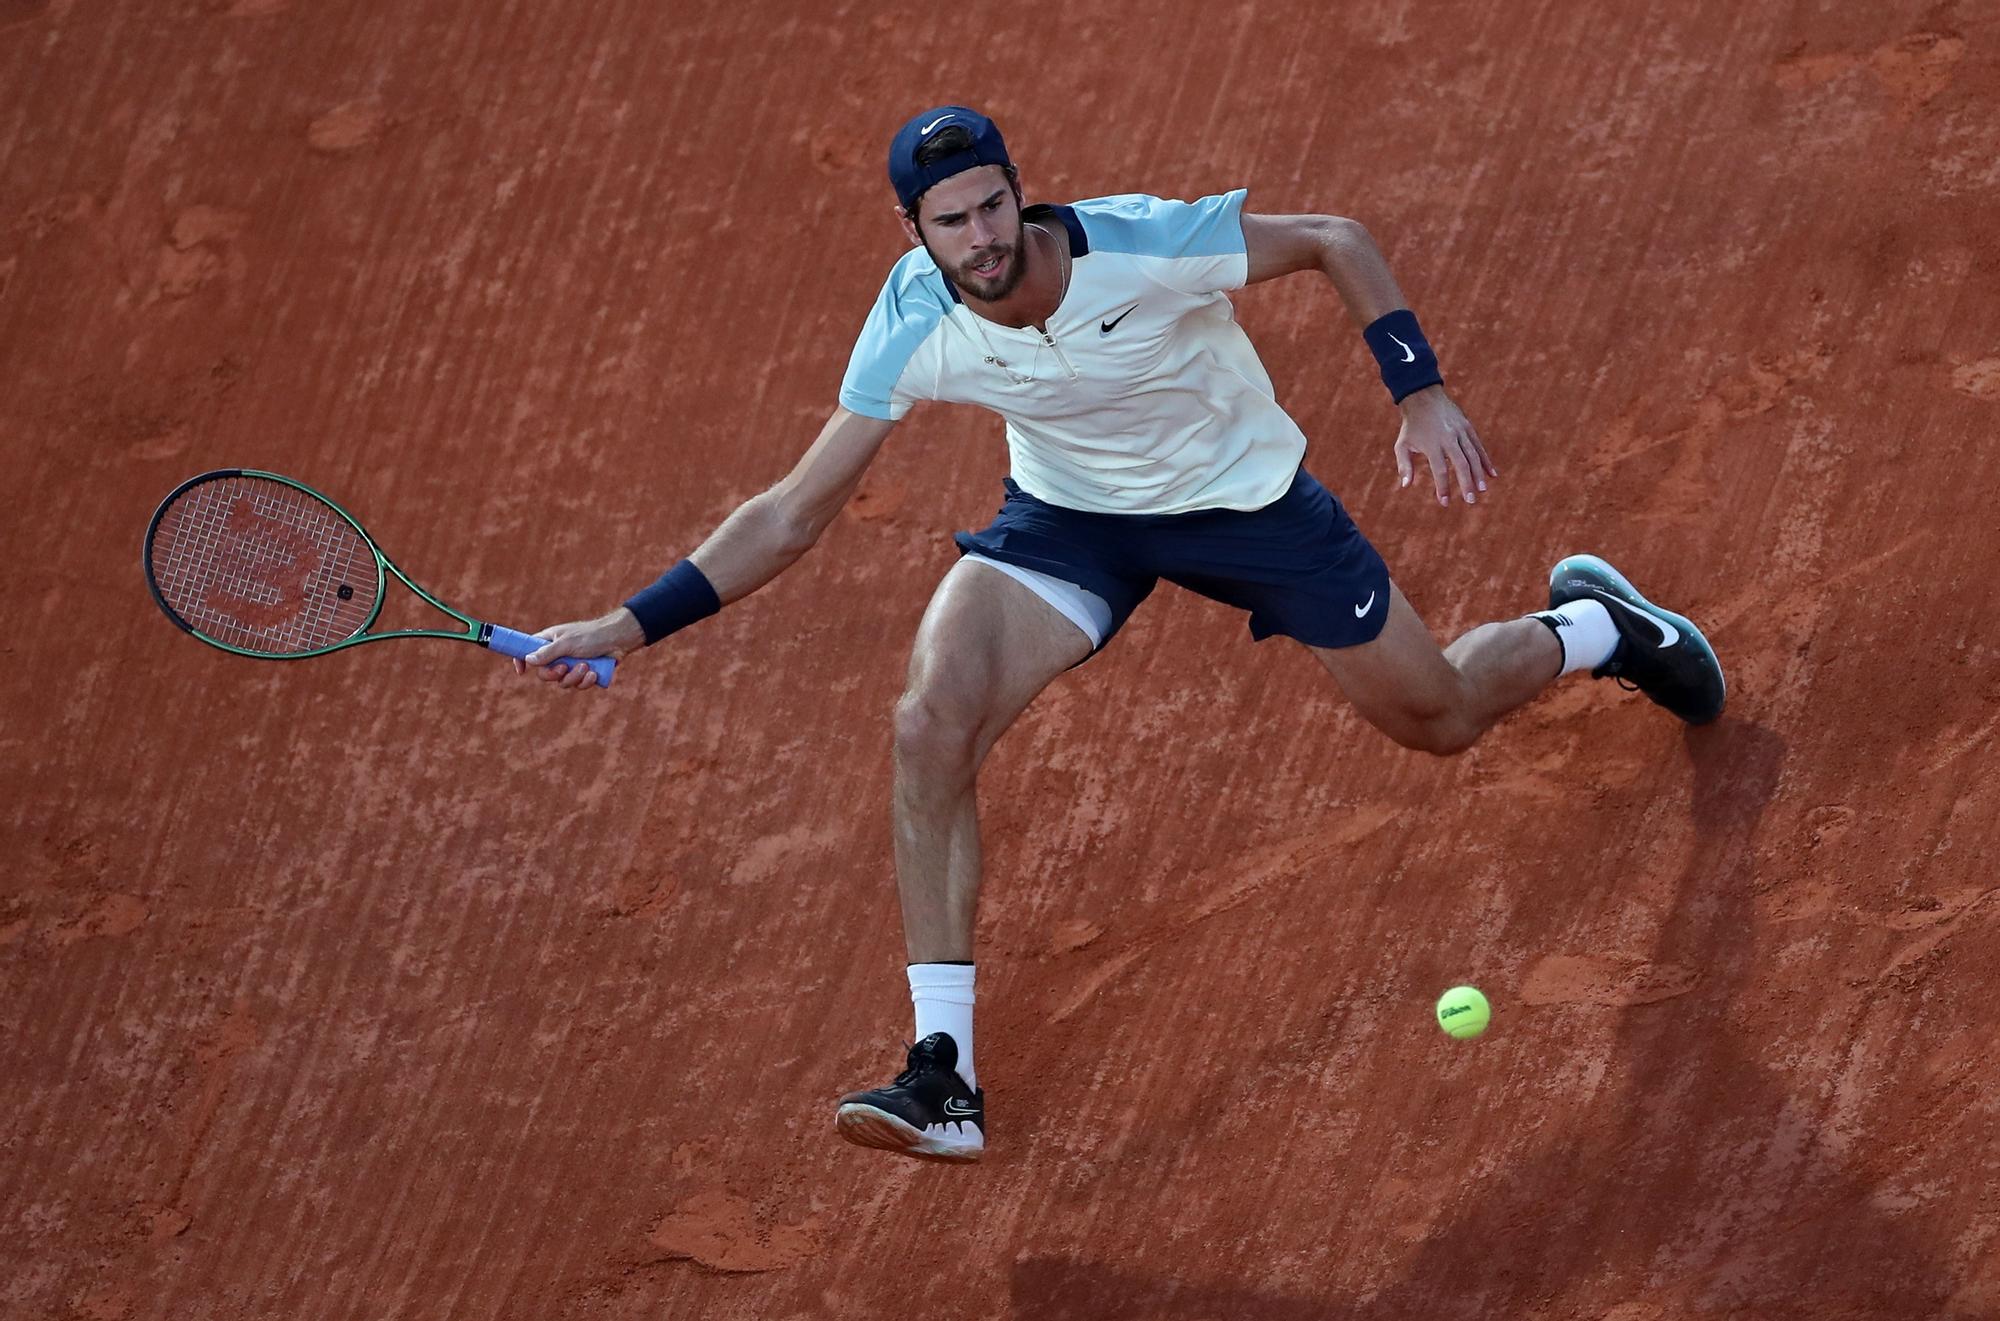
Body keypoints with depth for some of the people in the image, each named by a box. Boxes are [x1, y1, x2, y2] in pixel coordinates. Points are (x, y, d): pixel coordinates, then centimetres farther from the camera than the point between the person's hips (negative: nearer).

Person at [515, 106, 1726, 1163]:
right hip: (1071, 514, 2)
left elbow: (1339, 243, -16)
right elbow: (795, 514, -19)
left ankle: (1592, 623, 45)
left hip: (1247, 494, -1)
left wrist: (1424, 395, -23)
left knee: (1438, 719, 7)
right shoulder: (912, 331, -24)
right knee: (932, 725, -23)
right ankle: (945, 1077, -17)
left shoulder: (1147, 244, -32)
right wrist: (633, 626, -26)